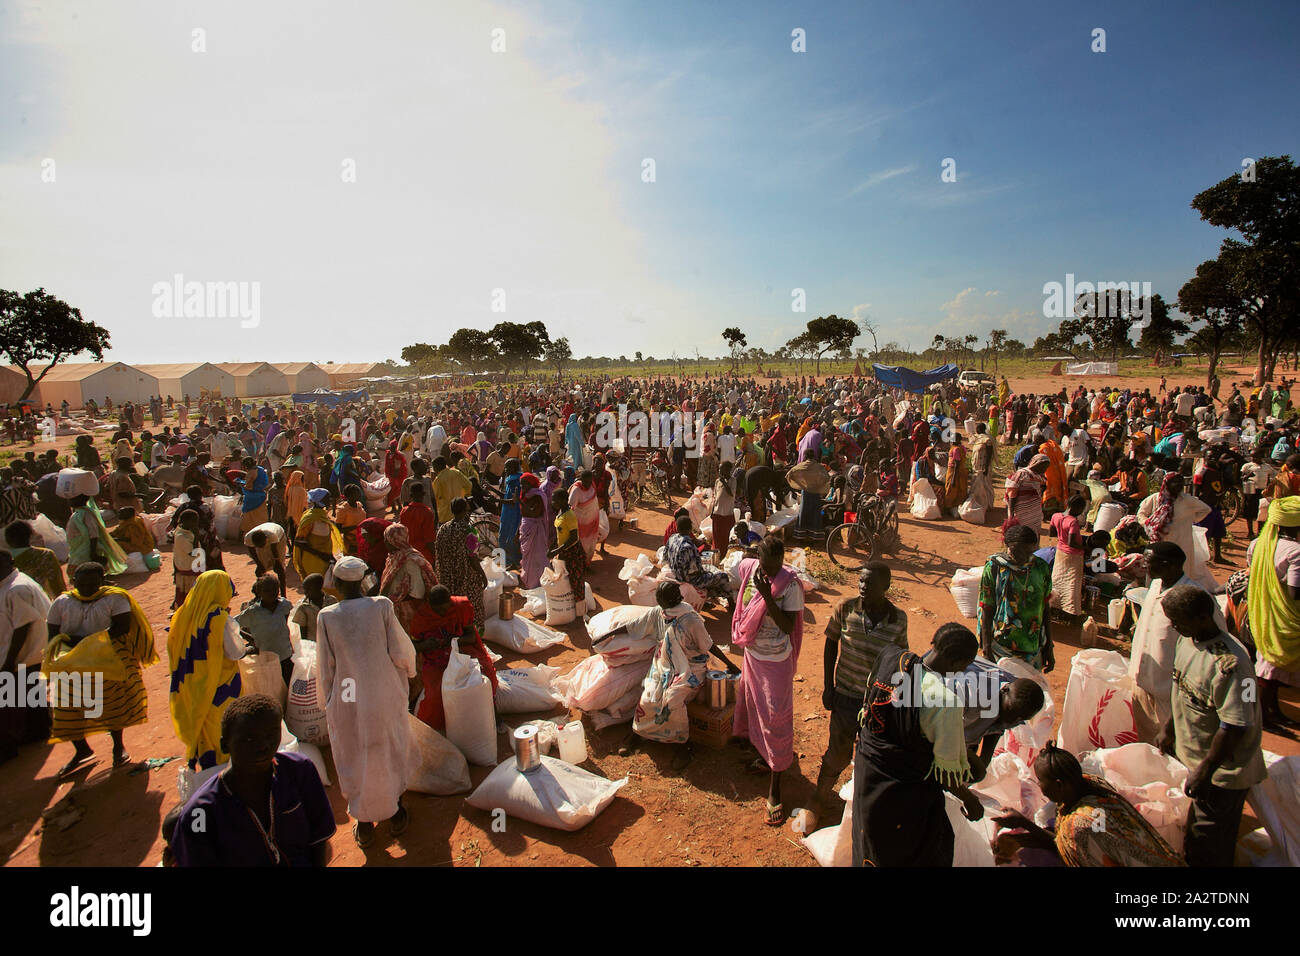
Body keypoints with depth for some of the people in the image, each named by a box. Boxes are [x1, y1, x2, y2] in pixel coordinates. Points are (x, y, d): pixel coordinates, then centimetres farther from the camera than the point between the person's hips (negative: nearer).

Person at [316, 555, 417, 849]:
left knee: (355, 760, 17)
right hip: (384, 695, 0)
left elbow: (326, 668, -4)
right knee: (389, 753, 20)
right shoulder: (382, 607, -14)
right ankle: (395, 815, 35)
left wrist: (329, 707, 10)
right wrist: (408, 671, 12)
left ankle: (365, 826, 29)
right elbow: (400, 651, -10)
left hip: (346, 703, 0)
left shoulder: (326, 617, -11)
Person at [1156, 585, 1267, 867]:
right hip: (1196, 757, 8)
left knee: (1206, 851, 7)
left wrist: (1203, 771, -21)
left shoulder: (1229, 664, -31)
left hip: (1222, 771, -8)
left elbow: (1235, 727, -28)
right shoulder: (1187, 640, -4)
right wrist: (1169, 729, 20)